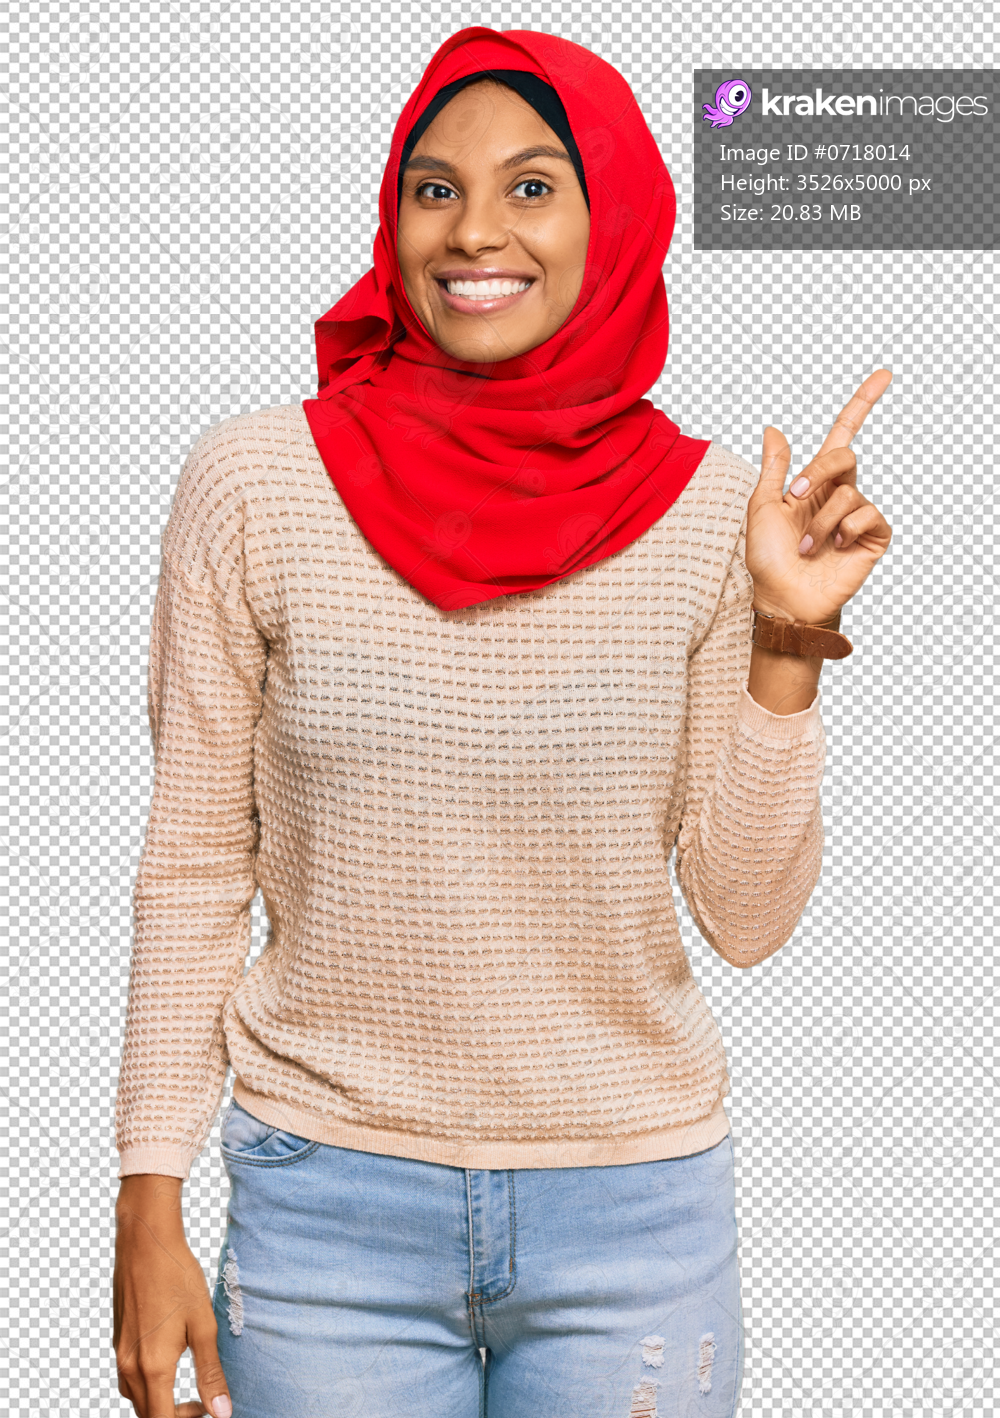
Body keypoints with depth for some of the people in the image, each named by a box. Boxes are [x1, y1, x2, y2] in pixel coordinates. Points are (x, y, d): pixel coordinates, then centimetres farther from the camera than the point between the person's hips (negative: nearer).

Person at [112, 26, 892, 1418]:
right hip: (328, 1201, 0)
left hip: (636, 1206, 1)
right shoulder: (252, 483, -7)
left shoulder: (709, 511, -5)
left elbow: (746, 917, -3)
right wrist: (150, 1211, 0)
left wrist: (788, 647, -14)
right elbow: (193, 870, -1)